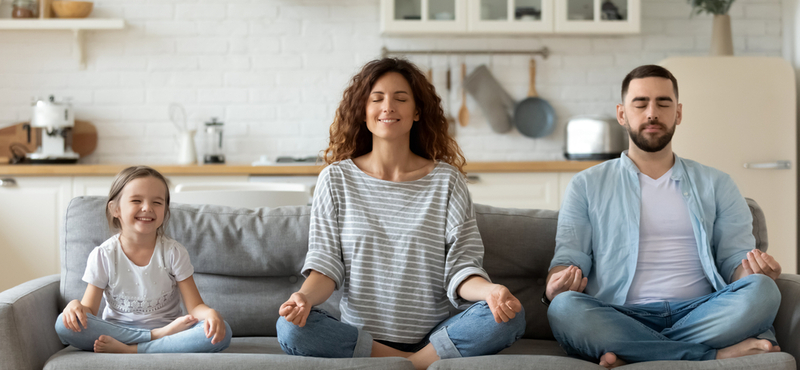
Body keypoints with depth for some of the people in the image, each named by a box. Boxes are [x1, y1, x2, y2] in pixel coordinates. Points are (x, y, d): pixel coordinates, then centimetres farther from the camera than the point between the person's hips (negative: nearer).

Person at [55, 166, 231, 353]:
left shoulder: (174, 253, -2)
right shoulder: (103, 256, -2)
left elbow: (195, 306, -5)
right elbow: (90, 309, -1)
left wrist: (211, 313, -29)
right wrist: (76, 306, -26)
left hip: (167, 328, 0)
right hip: (116, 330, 0)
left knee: (221, 333, -28)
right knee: (64, 324, -28)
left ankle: (127, 350, -29)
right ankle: (158, 336, -25)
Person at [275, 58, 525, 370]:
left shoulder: (446, 180, 5)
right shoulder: (337, 179, 6)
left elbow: (461, 266, -1)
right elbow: (326, 263, 2)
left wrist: (489, 290, -24)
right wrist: (305, 295, -21)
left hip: (433, 337, 0)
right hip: (358, 336, 1)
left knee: (509, 318, -26)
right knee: (291, 328, -29)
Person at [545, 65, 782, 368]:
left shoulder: (716, 185, 21)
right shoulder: (587, 186, 17)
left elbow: (735, 256, 13)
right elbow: (569, 257, 8)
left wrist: (753, 269, -12)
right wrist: (555, 285, -17)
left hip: (698, 315, 1)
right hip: (620, 318, -1)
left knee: (762, 290, -29)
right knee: (564, 308, -35)